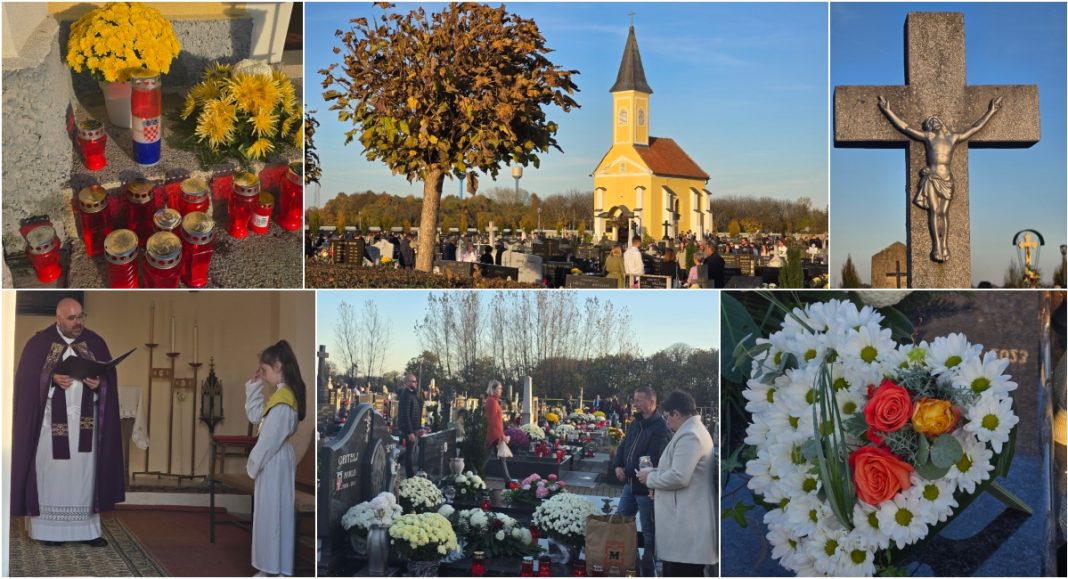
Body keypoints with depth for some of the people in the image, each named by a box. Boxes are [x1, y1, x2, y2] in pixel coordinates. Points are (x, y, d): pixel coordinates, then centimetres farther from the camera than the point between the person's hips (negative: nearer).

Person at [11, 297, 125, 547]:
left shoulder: (95, 342, 5)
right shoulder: (39, 343, -2)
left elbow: (110, 376, 4)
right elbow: (27, 379, -5)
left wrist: (98, 382, -17)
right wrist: (52, 379, -21)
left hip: (85, 421, 2)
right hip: (51, 421, -2)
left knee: (85, 471, 4)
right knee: (51, 470, 1)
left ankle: (87, 528, 9)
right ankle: (48, 529, 9)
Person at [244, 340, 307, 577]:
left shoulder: (283, 400, -22)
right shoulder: (281, 394, 10)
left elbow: (269, 438, -21)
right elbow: (254, 416, 19)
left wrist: (252, 464, -10)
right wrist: (254, 386, 11)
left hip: (275, 463, -10)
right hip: (271, 461, 10)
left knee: (275, 513, -3)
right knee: (270, 513, 14)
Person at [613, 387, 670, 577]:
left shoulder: (661, 428, -19)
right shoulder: (636, 422, 10)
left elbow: (652, 459, -24)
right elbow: (624, 445, 14)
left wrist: (627, 472, -18)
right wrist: (618, 465, -3)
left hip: (646, 486, -9)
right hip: (630, 483, 9)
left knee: (649, 530, 3)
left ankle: (648, 571, 14)